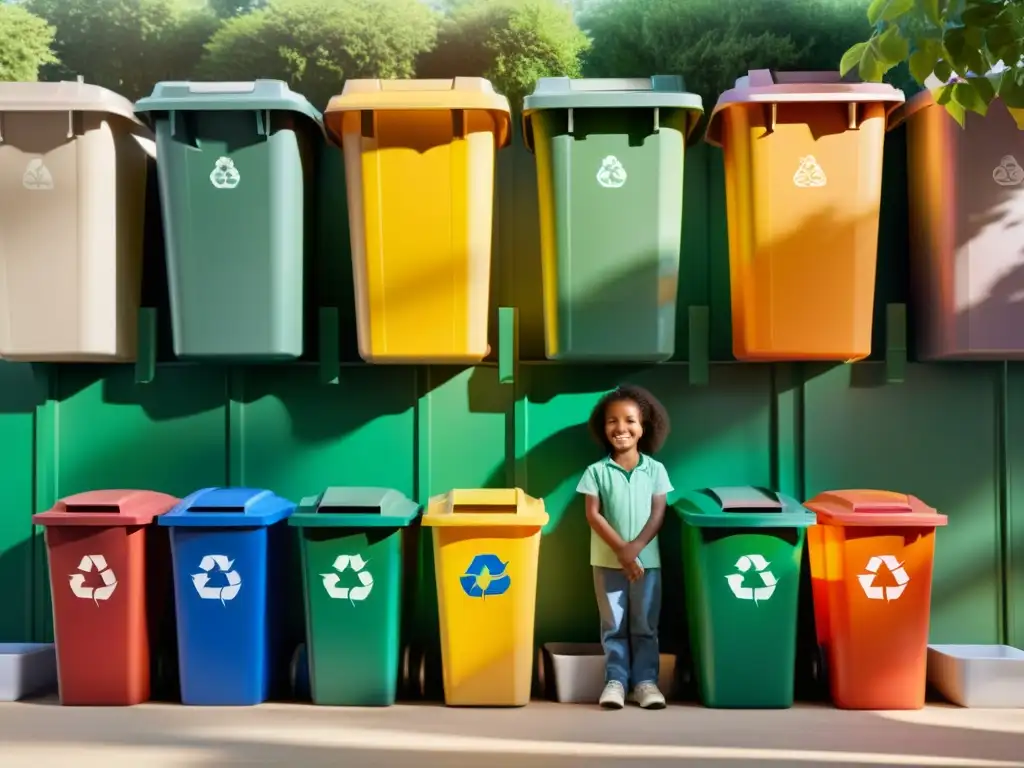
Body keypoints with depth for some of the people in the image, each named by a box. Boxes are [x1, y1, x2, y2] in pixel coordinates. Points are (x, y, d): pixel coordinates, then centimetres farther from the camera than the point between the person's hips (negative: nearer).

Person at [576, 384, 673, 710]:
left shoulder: (655, 470, 0)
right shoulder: (596, 471, -3)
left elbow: (658, 514, -3)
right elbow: (593, 515, -7)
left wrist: (635, 548, -15)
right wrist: (620, 549, -15)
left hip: (646, 559, 1)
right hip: (608, 560, -1)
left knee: (645, 625, 7)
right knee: (613, 625, 6)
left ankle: (645, 680, 14)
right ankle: (616, 679, 13)